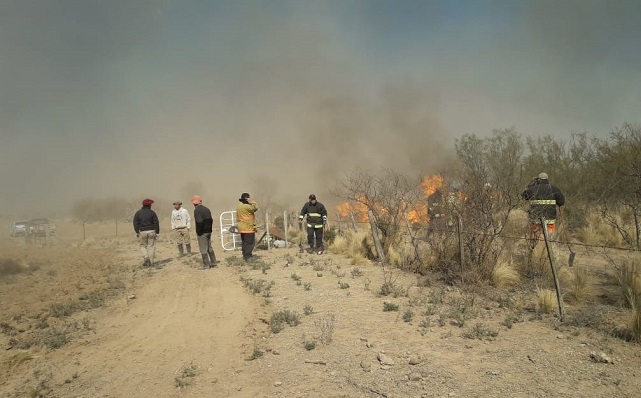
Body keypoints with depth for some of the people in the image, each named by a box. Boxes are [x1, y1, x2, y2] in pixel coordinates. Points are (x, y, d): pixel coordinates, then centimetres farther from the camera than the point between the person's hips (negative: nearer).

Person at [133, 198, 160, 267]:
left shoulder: (138, 213, 5)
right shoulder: (152, 212, 0)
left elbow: (135, 223, -1)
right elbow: (156, 223, -3)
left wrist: (137, 232, 1)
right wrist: (157, 232, 1)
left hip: (142, 232, 1)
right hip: (151, 231, -1)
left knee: (143, 246, 17)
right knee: (151, 246, 4)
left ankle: (146, 257, -6)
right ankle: (150, 262, 5)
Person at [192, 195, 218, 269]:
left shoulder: (197, 210, -16)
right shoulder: (206, 209, 10)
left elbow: (199, 222, -25)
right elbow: (211, 220, 12)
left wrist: (198, 232, -16)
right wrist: (210, 229, 15)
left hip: (202, 232, -8)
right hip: (208, 231, 8)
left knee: (203, 249, 0)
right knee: (209, 247, 18)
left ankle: (206, 265, 5)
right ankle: (213, 262, 24)